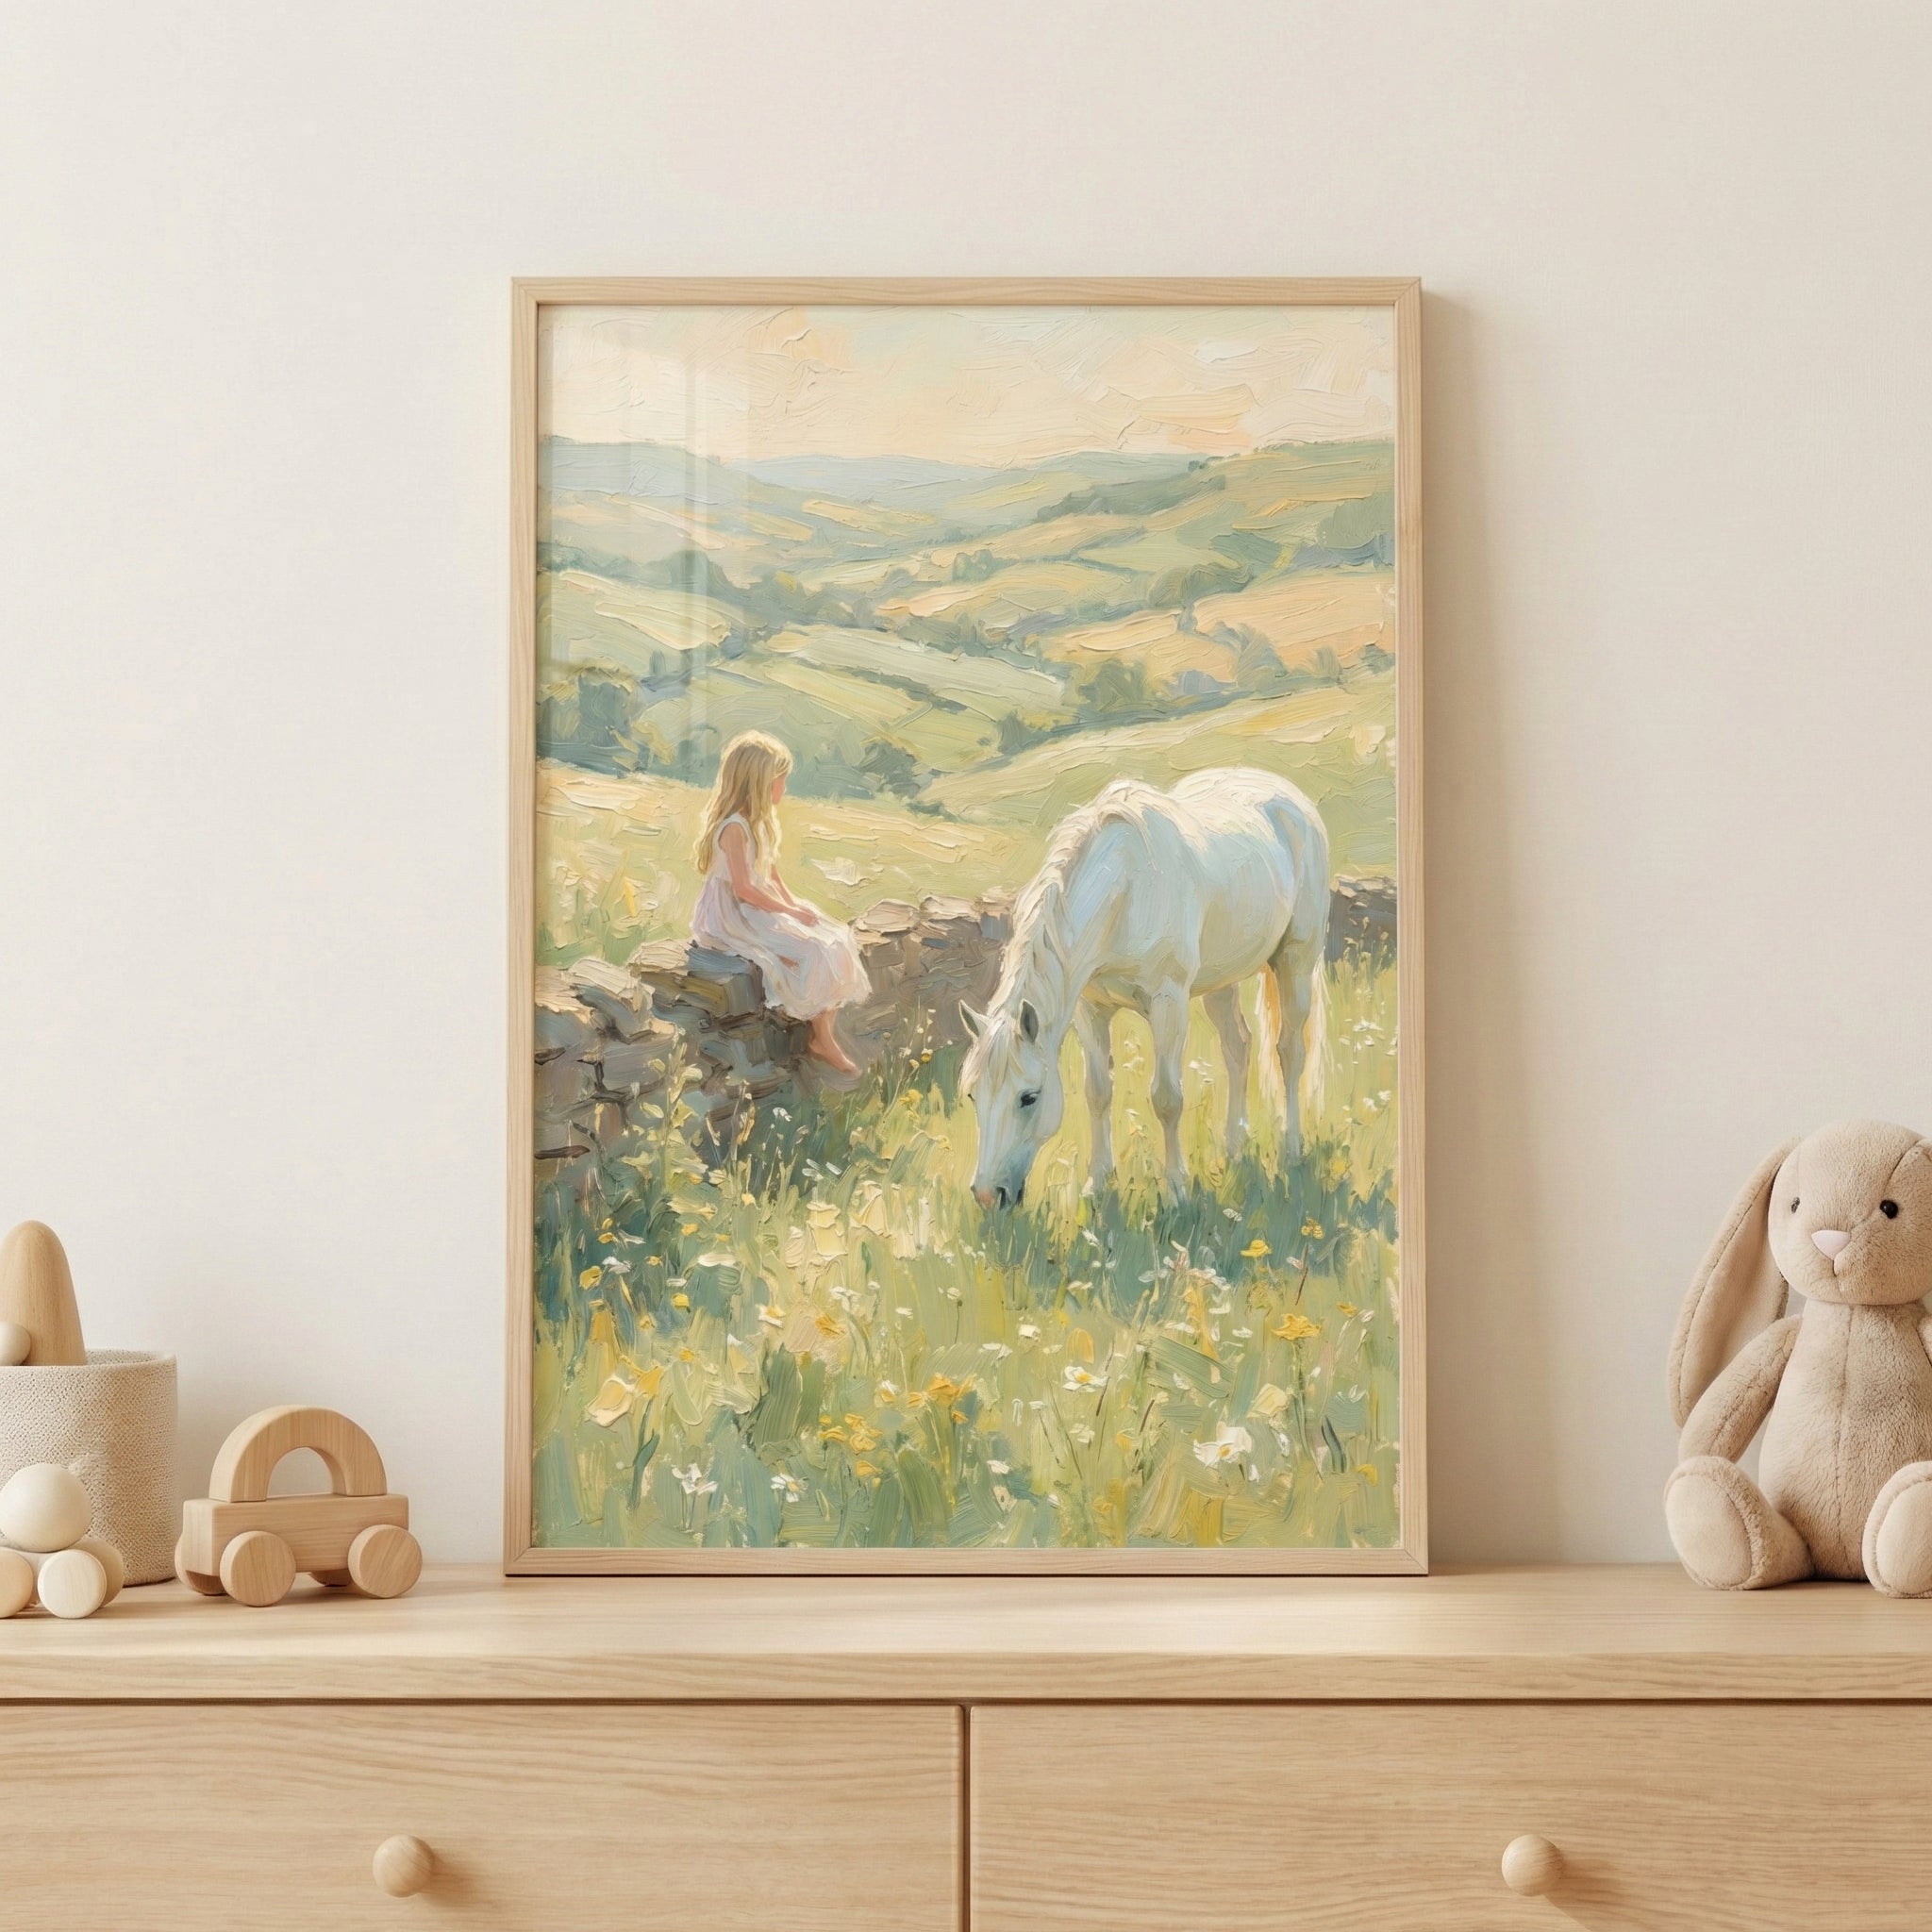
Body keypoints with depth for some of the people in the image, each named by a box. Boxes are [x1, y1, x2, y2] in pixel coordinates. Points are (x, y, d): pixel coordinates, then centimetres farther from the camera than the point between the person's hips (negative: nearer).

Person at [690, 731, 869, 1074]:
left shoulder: (759, 820, 9)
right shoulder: (734, 827, -22)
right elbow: (744, 888, -25)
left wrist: (794, 903, 0)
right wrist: (790, 911, -18)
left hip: (762, 907, 10)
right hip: (735, 917, -10)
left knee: (836, 941, -5)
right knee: (808, 954, -22)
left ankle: (827, 1037, -6)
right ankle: (822, 1038, -4)